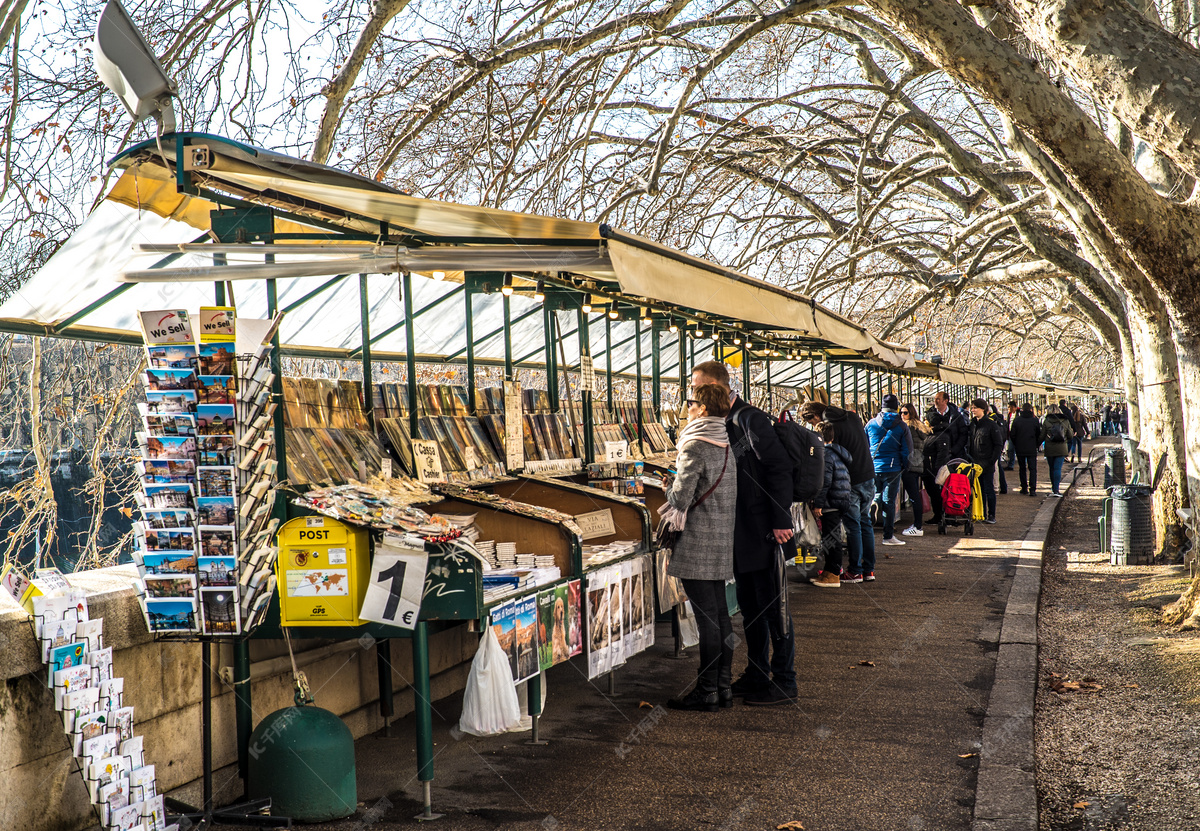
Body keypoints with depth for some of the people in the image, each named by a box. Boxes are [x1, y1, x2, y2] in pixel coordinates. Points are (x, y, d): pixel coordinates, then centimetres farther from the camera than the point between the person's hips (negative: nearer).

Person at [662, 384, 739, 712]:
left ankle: (706, 692, 1)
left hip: (698, 545, -8)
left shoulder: (694, 446, -15)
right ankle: (723, 687, 19)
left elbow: (680, 499, -17)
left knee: (706, 618, -4)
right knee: (720, 614, 13)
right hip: (723, 542, 8)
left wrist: (668, 486, 4)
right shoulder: (727, 445, 10)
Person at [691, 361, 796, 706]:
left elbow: (779, 468, -18)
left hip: (765, 532, -9)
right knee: (749, 606, 15)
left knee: (773, 607, -2)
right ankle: (757, 674, 26)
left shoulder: (751, 419, -15)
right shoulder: (721, 423, 12)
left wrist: (781, 521, -20)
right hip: (741, 534, 9)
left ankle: (784, 682, 6)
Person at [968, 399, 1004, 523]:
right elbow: (968, 444, 16)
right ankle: (981, 514, 16)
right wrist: (970, 459, 7)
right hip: (975, 464, 6)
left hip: (987, 465, -6)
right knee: (978, 490, 9)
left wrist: (992, 461, -13)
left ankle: (991, 516, 6)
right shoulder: (972, 424, 10)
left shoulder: (991, 425, -7)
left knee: (989, 490, -1)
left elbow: (998, 444, -7)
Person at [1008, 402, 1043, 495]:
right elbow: (1039, 435, 1)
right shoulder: (1035, 420, -5)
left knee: (1022, 468, 13)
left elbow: (1012, 435, -1)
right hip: (1032, 449, -1)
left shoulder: (1016, 420, -5)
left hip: (1020, 449, 1)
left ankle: (1024, 487, 14)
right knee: (1033, 469, 2)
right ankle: (1033, 489, -8)